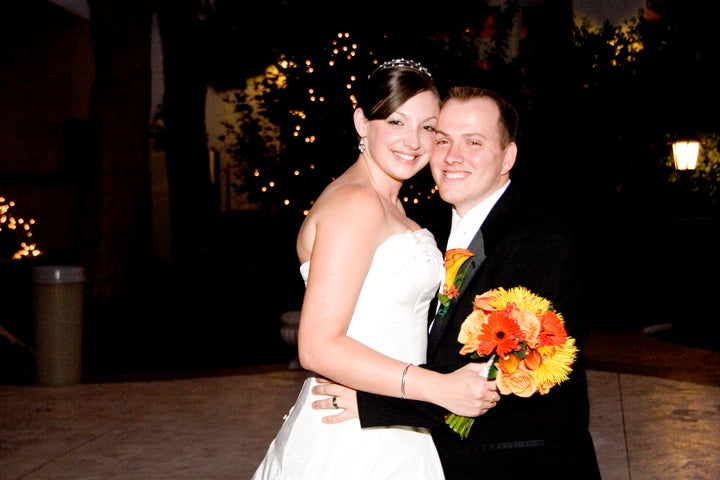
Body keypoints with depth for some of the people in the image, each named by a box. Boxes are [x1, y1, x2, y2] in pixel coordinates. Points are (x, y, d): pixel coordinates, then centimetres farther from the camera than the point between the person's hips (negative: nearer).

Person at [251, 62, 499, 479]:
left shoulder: (389, 205, 12)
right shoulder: (355, 203, -18)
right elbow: (319, 347, -24)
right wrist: (440, 388, -27)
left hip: (390, 437, 9)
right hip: (353, 445, -9)